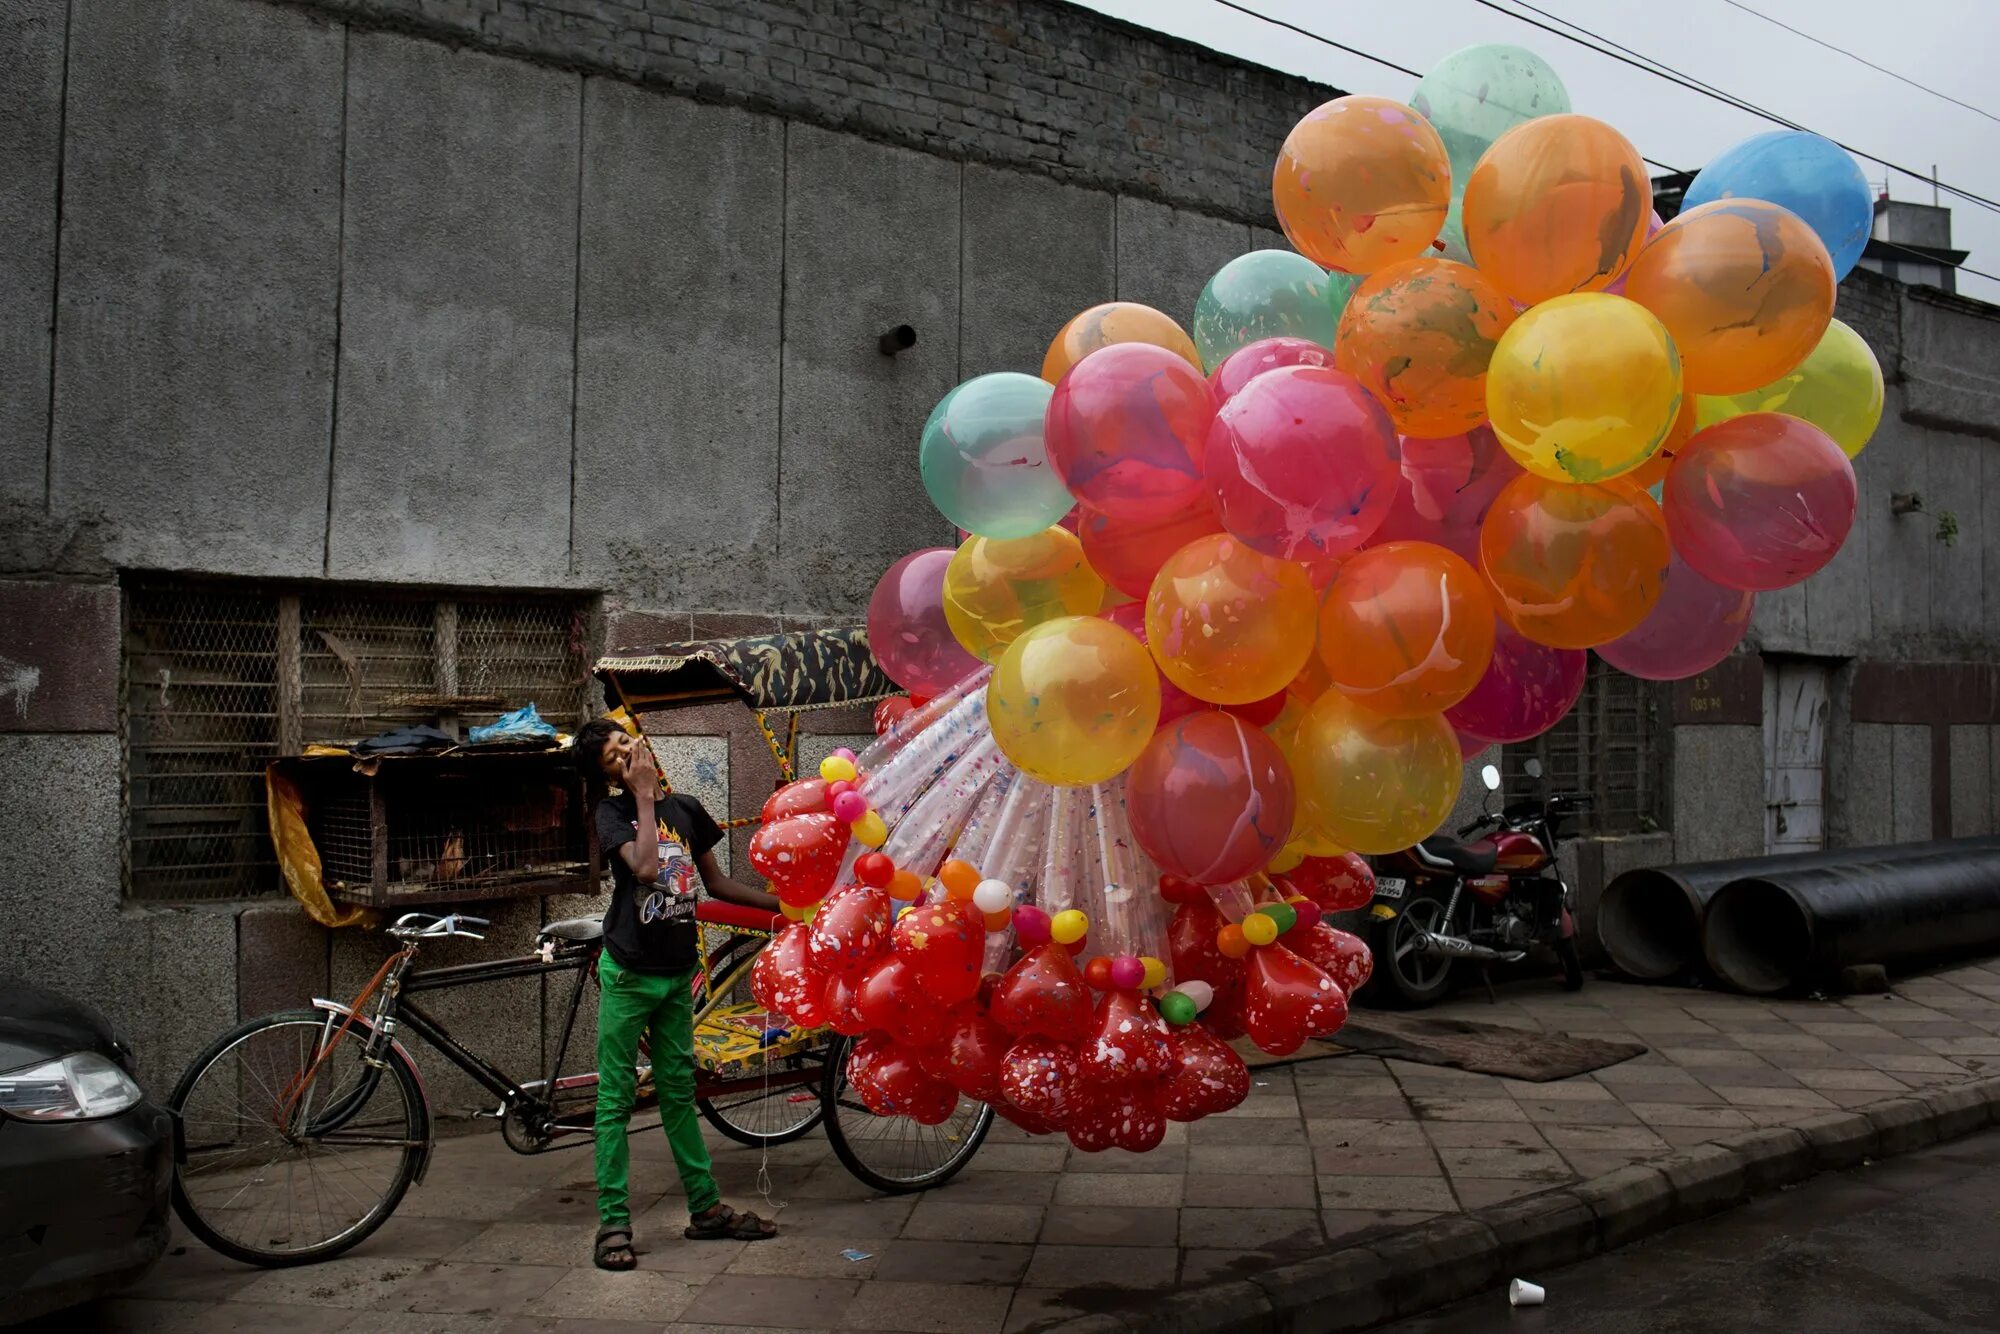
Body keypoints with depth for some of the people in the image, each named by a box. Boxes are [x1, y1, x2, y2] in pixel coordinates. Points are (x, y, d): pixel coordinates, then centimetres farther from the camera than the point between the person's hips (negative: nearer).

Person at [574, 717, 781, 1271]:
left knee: (679, 1093, 14)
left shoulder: (686, 809, 6)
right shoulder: (614, 813, -8)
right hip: (628, 972, -4)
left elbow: (716, 883, 16)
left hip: (677, 971, 5)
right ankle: (613, 1223, 7)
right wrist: (645, 795, -18)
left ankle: (706, 1209, 20)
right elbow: (646, 868, -27)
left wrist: (784, 904, 10)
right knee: (617, 1097, 1)